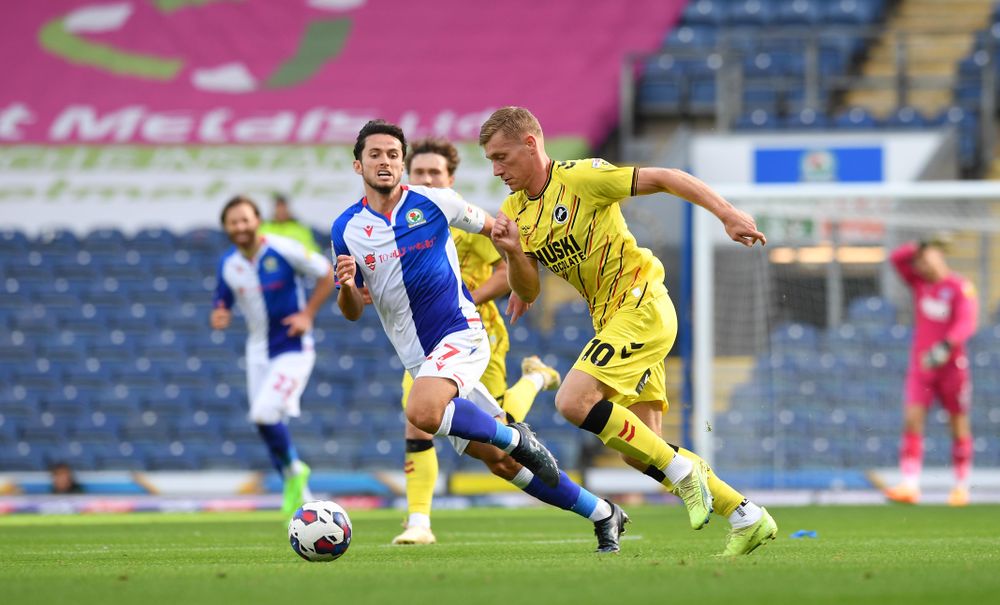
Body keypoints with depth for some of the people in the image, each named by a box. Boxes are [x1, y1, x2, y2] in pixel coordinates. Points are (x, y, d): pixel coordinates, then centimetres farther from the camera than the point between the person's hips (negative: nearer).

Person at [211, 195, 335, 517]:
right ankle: (301, 500, 22)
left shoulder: (284, 250, -15)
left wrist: (307, 314, -11)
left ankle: (294, 470, 4)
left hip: (293, 349, -6)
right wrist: (219, 318, -14)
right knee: (266, 420, 7)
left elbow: (327, 274, -5)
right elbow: (223, 305, 10)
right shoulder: (227, 264, 0)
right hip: (258, 353, 6)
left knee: (264, 413, -22)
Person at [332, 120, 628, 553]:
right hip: (420, 359, 4)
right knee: (498, 461, 4)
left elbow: (492, 225, 13)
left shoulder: (433, 202, -4)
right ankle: (603, 515, 17)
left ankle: (515, 437, -11)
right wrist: (346, 285, -14)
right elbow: (353, 311, 7)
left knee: (422, 411, -34)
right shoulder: (346, 230, 3)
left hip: (461, 335, -4)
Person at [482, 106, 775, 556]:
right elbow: (528, 291, 7)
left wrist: (727, 214, -19)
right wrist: (512, 252, -14)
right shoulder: (514, 211, 9)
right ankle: (747, 518, 12)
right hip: (610, 318, 8)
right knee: (637, 449, 4)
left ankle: (682, 469, -12)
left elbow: (665, 178, -12)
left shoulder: (581, 178, -13)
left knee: (573, 401, -23)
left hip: (642, 303, -8)